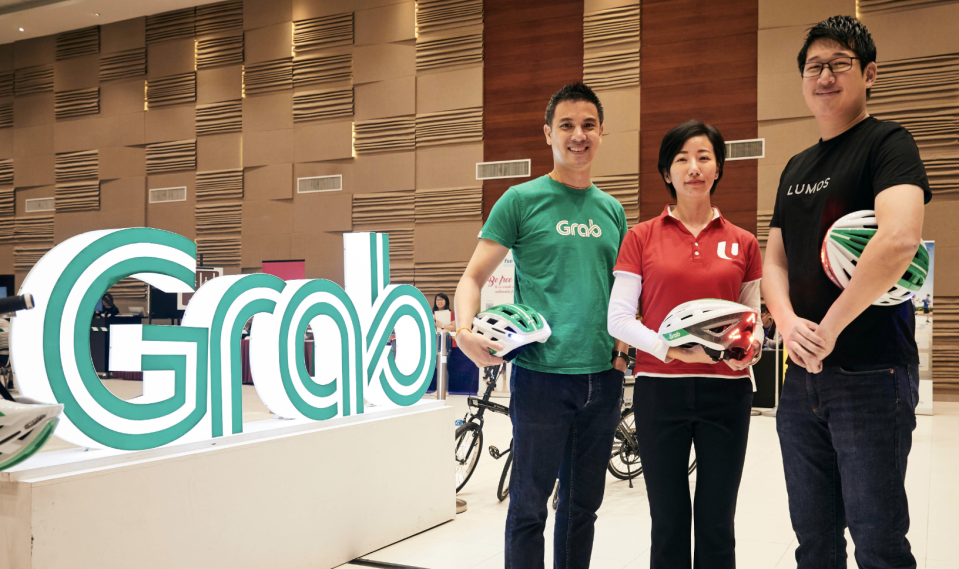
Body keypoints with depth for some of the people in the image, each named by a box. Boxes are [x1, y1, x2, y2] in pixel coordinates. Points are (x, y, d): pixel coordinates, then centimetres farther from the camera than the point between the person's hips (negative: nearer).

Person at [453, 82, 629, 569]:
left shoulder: (612, 210, 13)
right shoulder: (521, 200, -1)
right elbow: (473, 277, -3)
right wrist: (464, 329, -21)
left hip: (603, 377, 5)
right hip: (541, 375, -5)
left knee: (583, 505, 15)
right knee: (529, 504, 1)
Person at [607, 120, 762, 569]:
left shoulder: (742, 243, 7)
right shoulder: (641, 237, 2)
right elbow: (619, 319, -3)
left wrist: (750, 348, -9)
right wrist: (671, 349, -18)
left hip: (725, 392, 2)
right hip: (660, 391, -1)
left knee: (716, 526, 9)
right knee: (668, 524, 8)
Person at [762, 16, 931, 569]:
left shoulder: (888, 143, -6)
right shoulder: (797, 167, 16)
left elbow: (900, 239, -23)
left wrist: (829, 329, -18)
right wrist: (788, 321, -8)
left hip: (871, 376, -7)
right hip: (803, 378, 7)